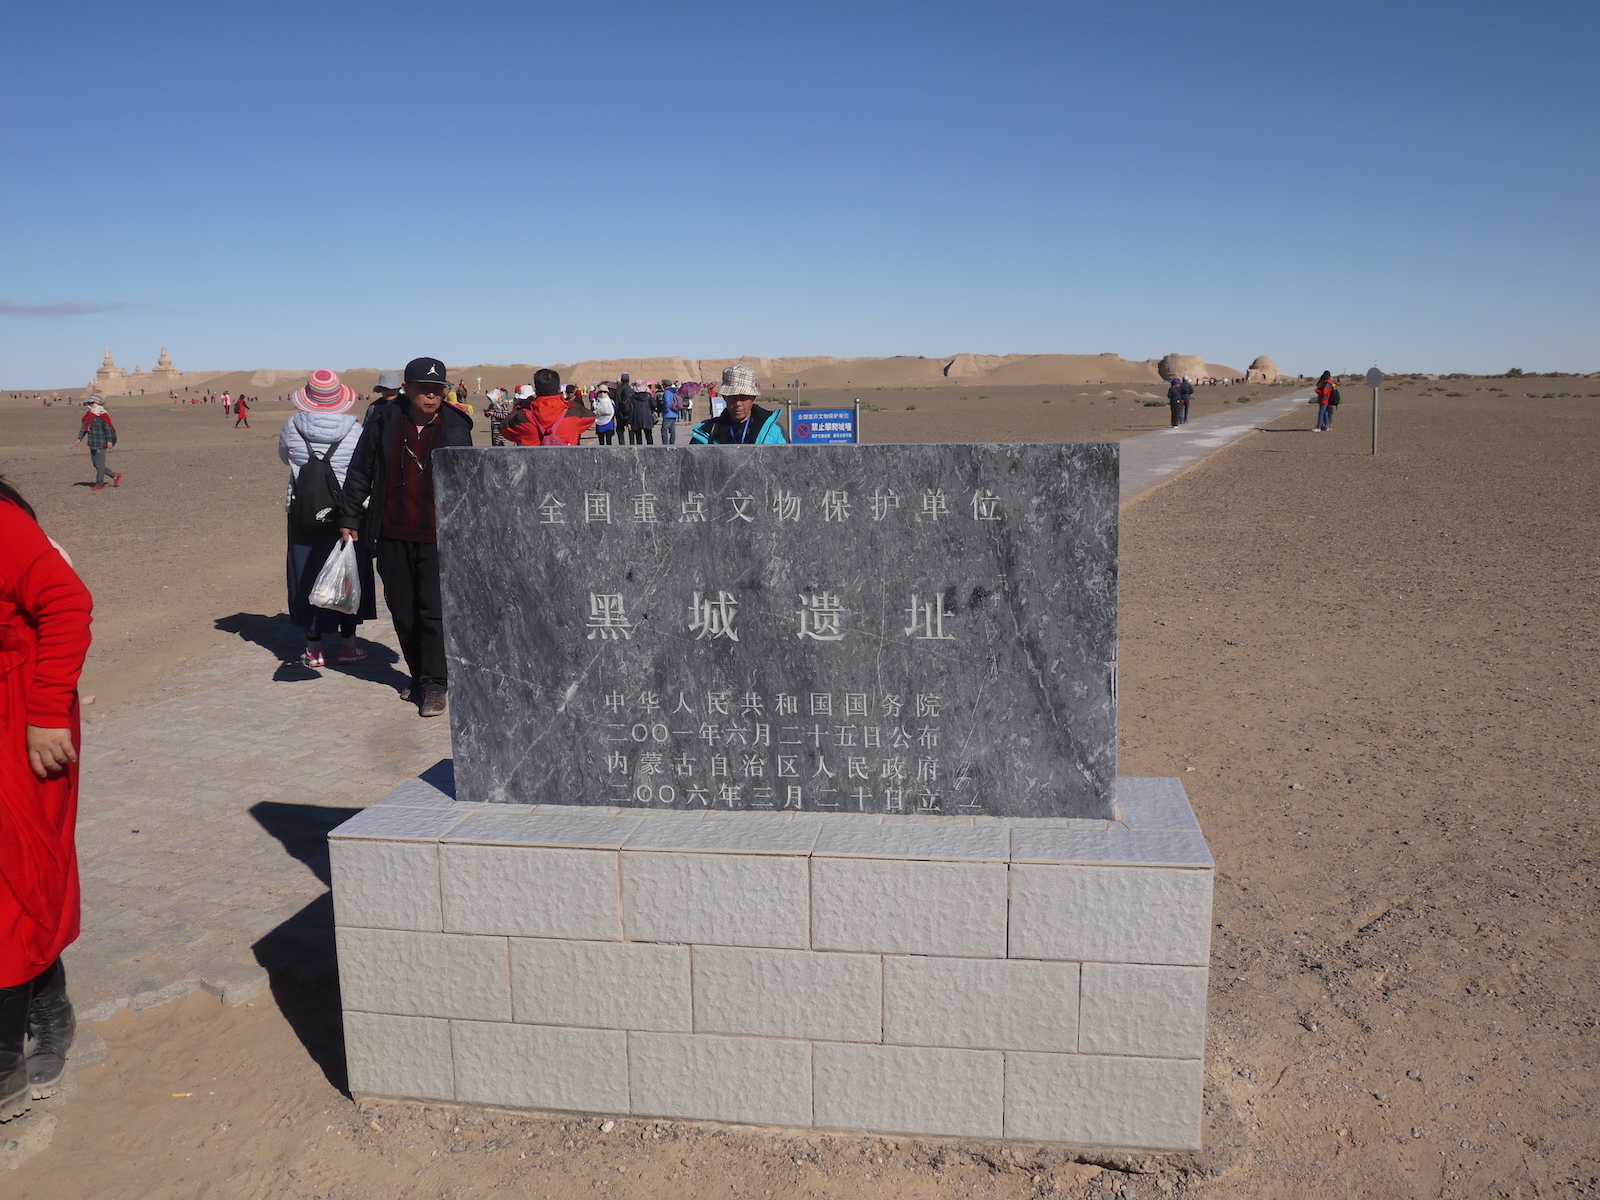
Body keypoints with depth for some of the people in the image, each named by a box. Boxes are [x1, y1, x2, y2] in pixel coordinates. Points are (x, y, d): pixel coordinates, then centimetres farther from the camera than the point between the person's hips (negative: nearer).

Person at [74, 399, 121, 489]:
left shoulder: (102, 414, -12)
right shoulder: (89, 415, 14)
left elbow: (108, 428, -15)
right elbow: (84, 427, 19)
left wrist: (109, 441, -19)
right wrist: (79, 439, 11)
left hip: (100, 444, -9)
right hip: (92, 444, 9)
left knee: (99, 464, -3)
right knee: (96, 464, 11)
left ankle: (99, 483, 5)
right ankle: (115, 476, 20)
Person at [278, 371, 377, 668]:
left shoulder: (292, 428, -6)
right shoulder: (353, 429, -10)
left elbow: (284, 457, 11)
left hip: (304, 515, 1)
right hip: (347, 513, 0)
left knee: (307, 577, 9)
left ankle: (314, 649, 13)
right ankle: (348, 645, 15)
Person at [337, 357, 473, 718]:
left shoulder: (456, 428, 1)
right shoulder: (383, 422, 2)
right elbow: (359, 473, 9)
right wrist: (349, 519, 8)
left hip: (438, 538, -2)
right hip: (392, 537, 2)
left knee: (434, 613, -6)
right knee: (403, 613, 10)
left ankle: (434, 685, 2)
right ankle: (419, 676, 25)